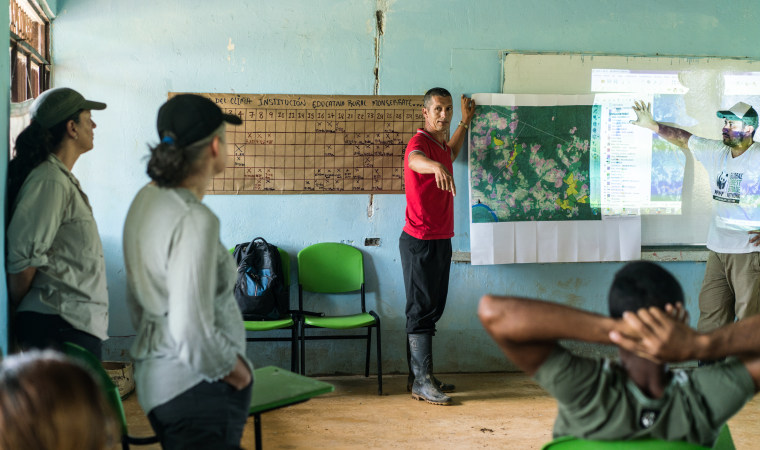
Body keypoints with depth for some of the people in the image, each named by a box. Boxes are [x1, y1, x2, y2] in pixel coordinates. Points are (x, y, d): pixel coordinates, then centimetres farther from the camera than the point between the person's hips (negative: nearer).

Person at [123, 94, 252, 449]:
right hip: (199, 385, -9)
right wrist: (236, 371, -11)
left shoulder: (146, 200, 6)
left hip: (153, 373, 9)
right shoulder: (195, 220, -23)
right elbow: (193, 331, -25)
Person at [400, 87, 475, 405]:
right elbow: (415, 160, -41)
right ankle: (422, 382, -2)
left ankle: (418, 377, 20)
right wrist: (437, 167, -63)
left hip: (440, 240, 10)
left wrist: (465, 122, 36)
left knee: (432, 308, 12)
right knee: (422, 310, -6)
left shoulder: (440, 144, 15)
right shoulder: (419, 143, -15)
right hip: (420, 241, -9)